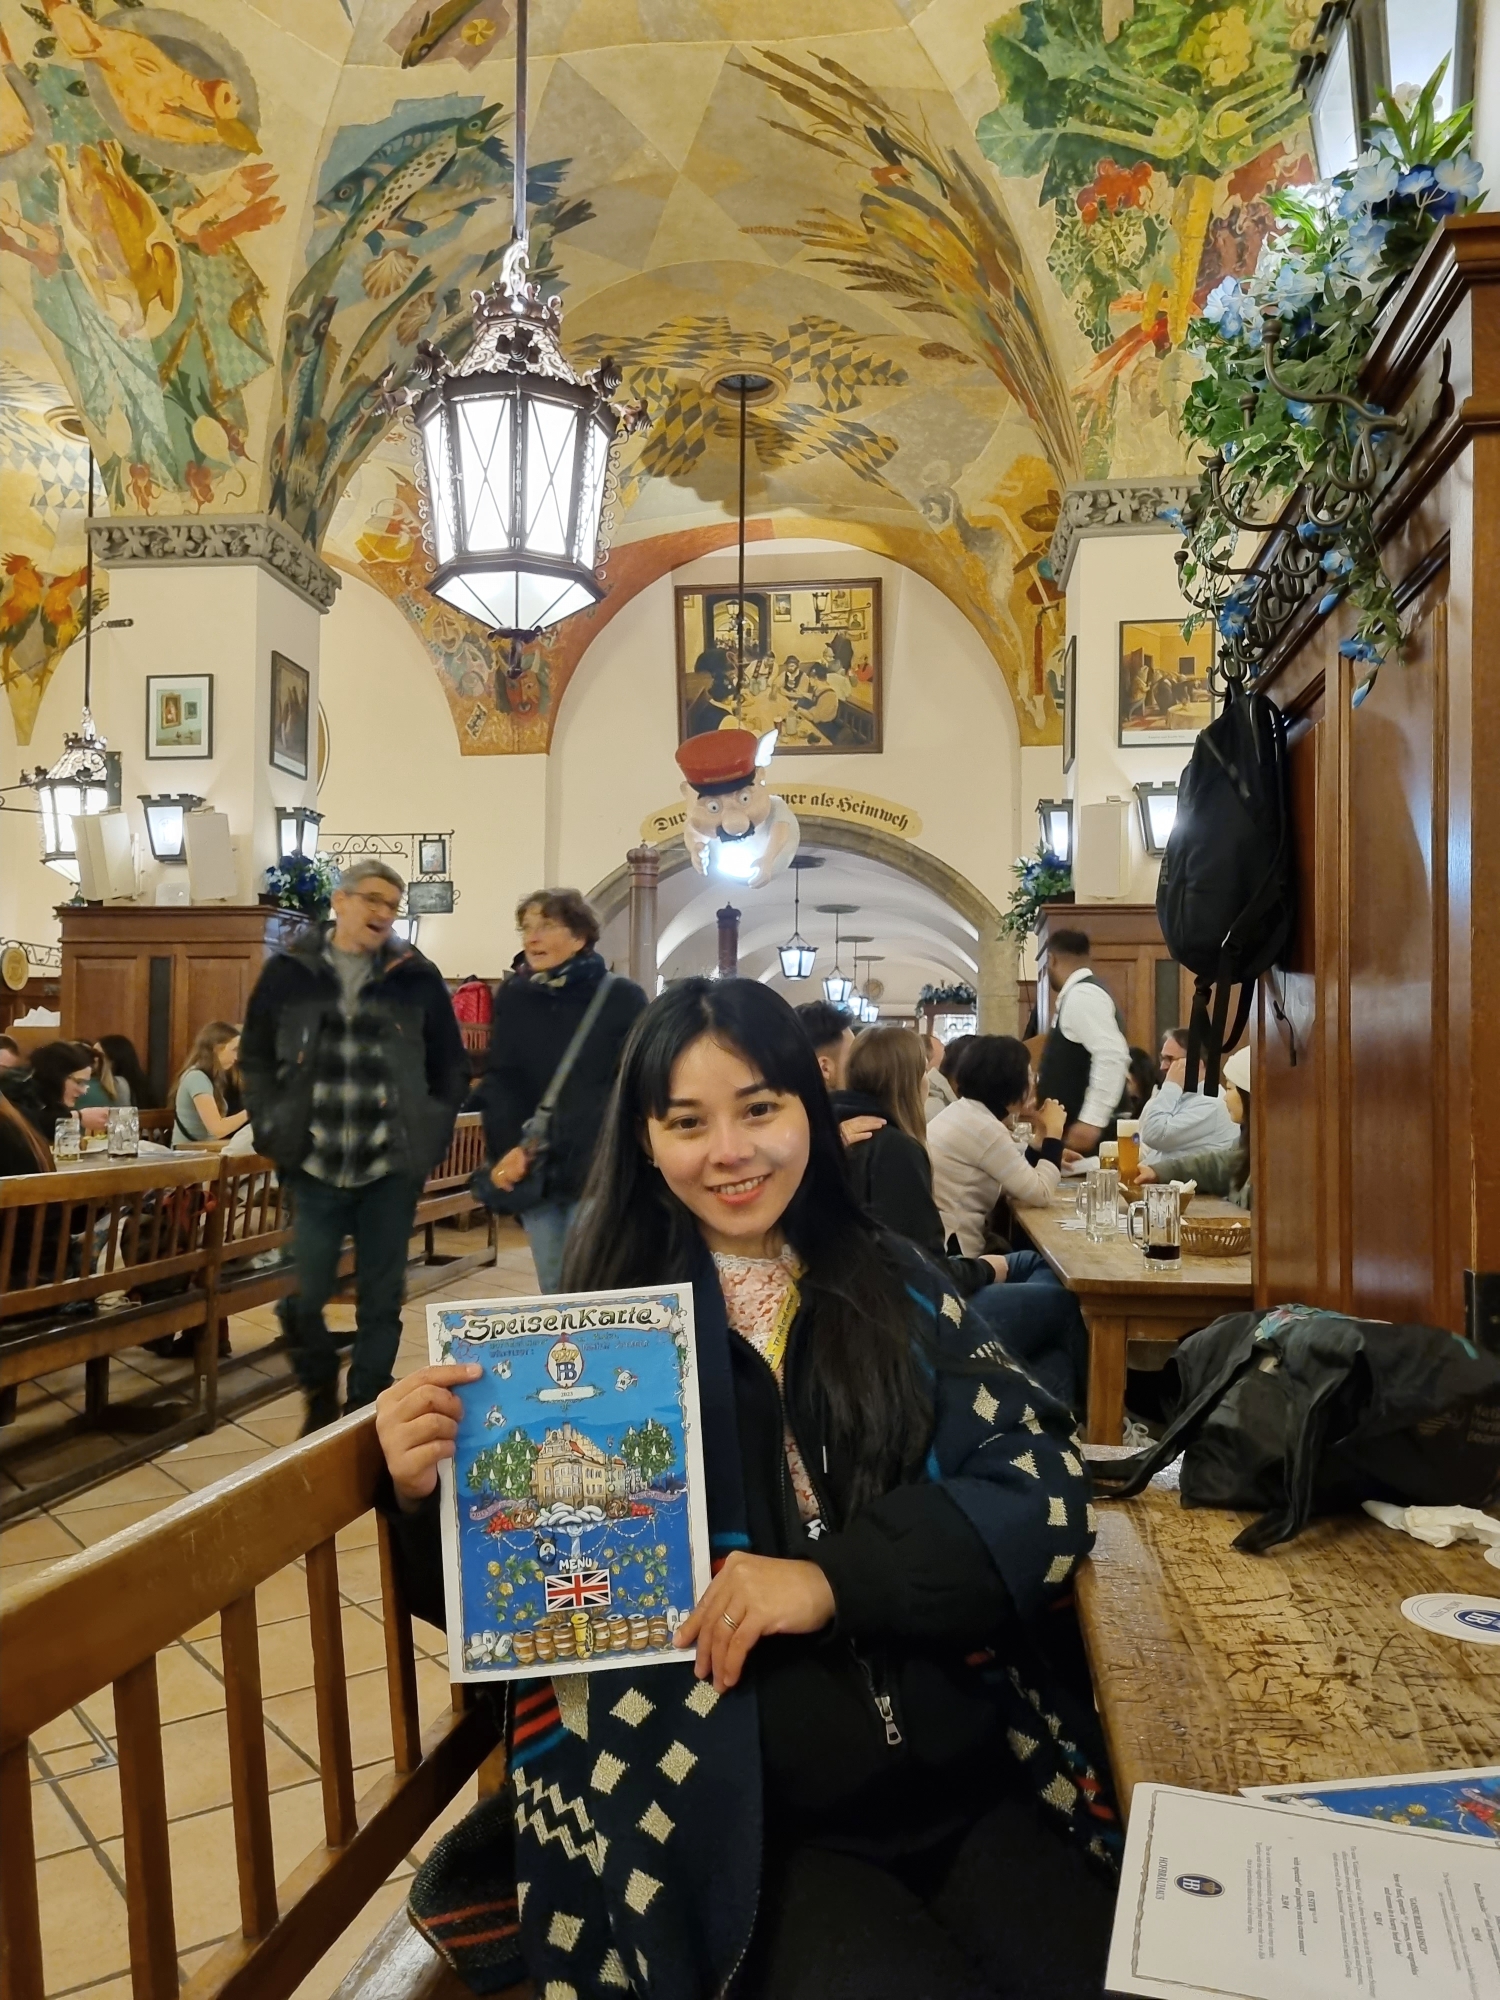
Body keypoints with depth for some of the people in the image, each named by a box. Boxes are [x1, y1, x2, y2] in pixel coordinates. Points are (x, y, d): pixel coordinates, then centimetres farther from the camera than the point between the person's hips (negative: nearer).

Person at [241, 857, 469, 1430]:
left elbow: (450, 1067, 8)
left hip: (391, 1170, 0)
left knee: (381, 1302, 8)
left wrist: (430, 1136, -1)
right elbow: (256, 1059, 9)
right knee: (304, 1300, 5)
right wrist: (273, 1130, 0)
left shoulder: (417, 977, 1)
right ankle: (320, 1400, 31)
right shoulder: (288, 970, 2)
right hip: (314, 1168, 0)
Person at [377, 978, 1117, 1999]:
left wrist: (834, 1578, -18)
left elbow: (1047, 1485, -4)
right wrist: (425, 1497, -18)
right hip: (746, 1815, -2)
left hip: (976, 1779, 2)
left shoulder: (898, 1289, 4)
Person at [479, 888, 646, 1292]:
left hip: (599, 1172, -4)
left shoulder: (622, 998, -2)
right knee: (552, 1290, 11)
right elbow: (498, 1082, 5)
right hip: (534, 1171, 4)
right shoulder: (513, 997, 11)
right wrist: (507, 1148, -13)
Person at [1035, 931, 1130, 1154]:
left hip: (1082, 1129, -10)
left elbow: (1113, 1057, -25)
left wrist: (1091, 1121, -27)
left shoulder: (1082, 995, -14)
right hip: (1068, 1126, 10)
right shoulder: (1075, 995, 17)